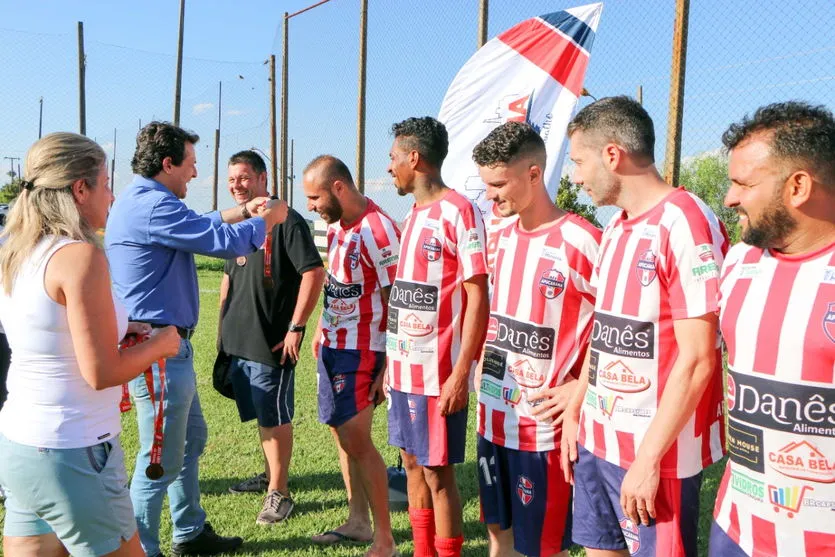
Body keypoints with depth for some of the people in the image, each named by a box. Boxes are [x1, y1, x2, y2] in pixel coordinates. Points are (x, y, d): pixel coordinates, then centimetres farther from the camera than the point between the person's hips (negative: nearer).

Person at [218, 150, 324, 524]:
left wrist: (295, 328, -19)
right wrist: (223, 324, 17)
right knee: (261, 415, 19)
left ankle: (279, 494, 12)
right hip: (238, 339, 8)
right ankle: (270, 473, 36)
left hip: (271, 340, -8)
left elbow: (314, 273, -17)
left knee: (275, 417, 0)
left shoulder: (286, 221, -12)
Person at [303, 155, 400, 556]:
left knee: (356, 439, -6)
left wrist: (388, 368, -18)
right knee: (340, 432, 14)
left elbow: (396, 304, -19)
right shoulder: (336, 224, 7)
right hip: (332, 345, 9)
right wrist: (321, 328, 16)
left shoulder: (378, 232, -20)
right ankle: (358, 521, 29)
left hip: (360, 351, -9)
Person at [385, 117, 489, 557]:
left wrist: (461, 373, -19)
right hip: (405, 368, 8)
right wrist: (392, 360, 15)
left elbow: (478, 297, -16)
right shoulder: (414, 214, 13)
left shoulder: (458, 212, -13)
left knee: (437, 472, 2)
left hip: (438, 373, -8)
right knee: (412, 464, 16)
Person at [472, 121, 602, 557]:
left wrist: (582, 387, -18)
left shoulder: (581, 242, -18)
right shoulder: (504, 238, 7)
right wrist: (484, 366, 11)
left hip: (543, 423, -7)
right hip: (493, 416, 7)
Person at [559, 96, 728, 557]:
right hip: (596, 437, 8)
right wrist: (574, 411, 13)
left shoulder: (685, 224, -17)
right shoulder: (616, 227, 9)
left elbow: (697, 359, -19)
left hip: (656, 452, -7)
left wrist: (649, 459, -17)